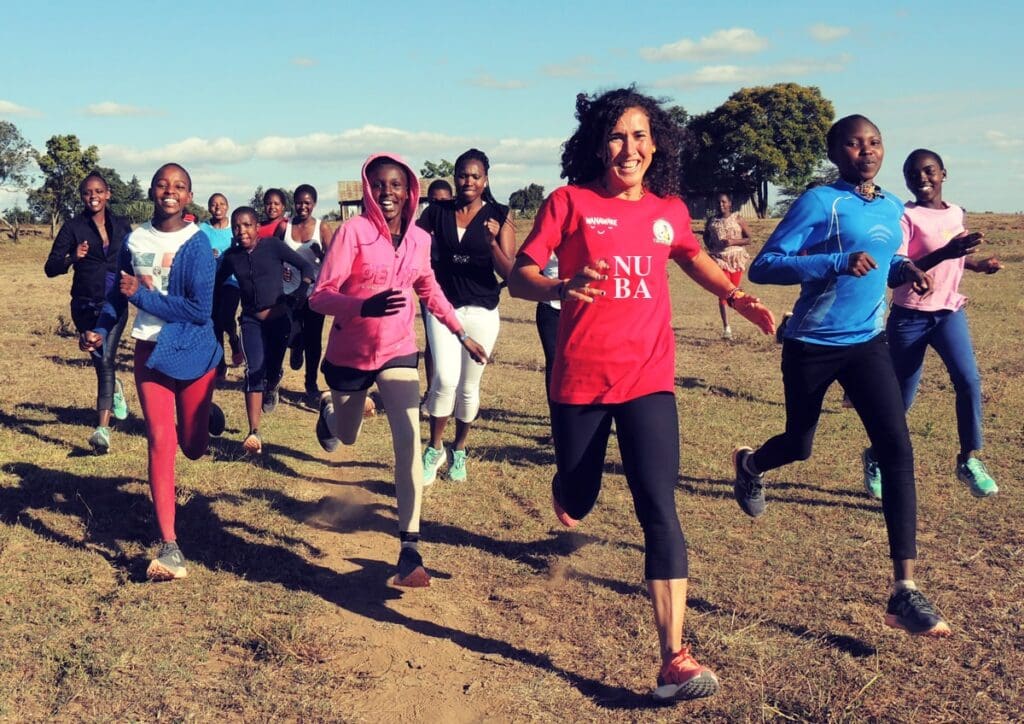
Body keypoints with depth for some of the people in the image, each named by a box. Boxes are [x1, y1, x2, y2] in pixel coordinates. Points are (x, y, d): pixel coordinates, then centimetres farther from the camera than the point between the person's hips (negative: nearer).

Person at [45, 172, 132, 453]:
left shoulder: (121, 226, 4)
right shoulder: (73, 227, -2)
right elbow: (50, 268, -9)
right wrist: (72, 258, -29)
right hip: (85, 306, 1)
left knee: (105, 359, -16)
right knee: (102, 361, 9)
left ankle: (103, 428, -18)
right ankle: (114, 386, 45)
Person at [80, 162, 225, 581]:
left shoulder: (197, 244, -12)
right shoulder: (135, 240, 1)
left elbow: (200, 309, -19)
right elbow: (120, 292, 15)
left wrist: (142, 295, -17)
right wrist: (100, 330, 0)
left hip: (194, 352, -2)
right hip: (150, 352, 2)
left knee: (193, 448, 11)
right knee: (160, 443, -8)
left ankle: (205, 413, 50)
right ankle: (169, 548, -5)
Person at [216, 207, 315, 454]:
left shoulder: (273, 246, -5)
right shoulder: (232, 256, 3)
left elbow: (306, 266, -5)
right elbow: (217, 283, 15)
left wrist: (301, 292, -20)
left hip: (279, 317, -1)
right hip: (251, 320, 1)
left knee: (273, 370, 10)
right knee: (254, 371, -14)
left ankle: (271, 390, 51)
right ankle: (254, 433, -15)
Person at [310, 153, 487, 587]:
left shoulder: (419, 238, -5)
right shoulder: (353, 231, -20)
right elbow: (319, 296, -23)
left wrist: (461, 333, 14)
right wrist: (365, 305, -42)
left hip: (398, 351, 2)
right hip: (350, 353, -2)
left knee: (408, 441, -16)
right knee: (346, 438, 20)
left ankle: (409, 547, -13)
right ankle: (329, 412, 60)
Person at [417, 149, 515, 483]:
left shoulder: (499, 216, -4)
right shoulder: (437, 212, 1)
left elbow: (509, 273, -8)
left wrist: (493, 243, -25)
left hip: (481, 311, 0)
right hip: (442, 306, 0)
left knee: (469, 386, 9)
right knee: (446, 378, -16)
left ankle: (459, 450, 32)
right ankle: (434, 449, 5)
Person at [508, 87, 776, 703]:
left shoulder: (669, 209, 6)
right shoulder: (571, 202, -5)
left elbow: (693, 258, 27)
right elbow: (521, 277, -8)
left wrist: (740, 299, 12)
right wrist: (563, 287, -30)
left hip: (648, 380, 1)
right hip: (580, 379, -1)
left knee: (660, 511, -10)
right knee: (574, 509, 13)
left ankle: (675, 658, -9)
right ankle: (570, 481, 53)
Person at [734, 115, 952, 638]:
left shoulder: (892, 208, 8)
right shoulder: (820, 202, -13)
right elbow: (763, 267, -19)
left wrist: (902, 270, 0)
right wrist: (838, 262, -30)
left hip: (866, 344, 5)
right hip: (813, 347, -4)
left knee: (897, 449, -11)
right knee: (799, 446, 14)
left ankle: (904, 592, -11)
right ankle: (749, 465, 53)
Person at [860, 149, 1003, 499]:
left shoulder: (956, 213, 7)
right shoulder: (905, 217, -13)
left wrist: (977, 264, 5)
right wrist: (945, 252, -35)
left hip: (949, 312, 5)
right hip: (910, 317, -5)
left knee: (969, 380, -15)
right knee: (902, 398, 4)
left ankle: (968, 460, -2)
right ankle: (875, 457, 27)